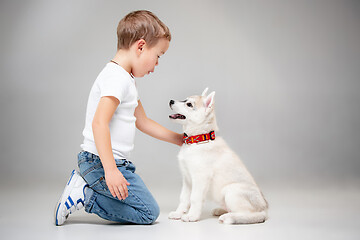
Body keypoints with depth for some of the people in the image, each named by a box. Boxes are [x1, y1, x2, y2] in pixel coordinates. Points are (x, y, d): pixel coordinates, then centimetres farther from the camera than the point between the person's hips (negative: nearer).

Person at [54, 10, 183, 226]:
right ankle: (85, 195, -7)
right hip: (102, 162, -10)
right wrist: (110, 170, -32)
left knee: (144, 211, 12)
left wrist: (179, 139, 24)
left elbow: (143, 122, 23)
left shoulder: (127, 79, 17)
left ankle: (85, 184, 8)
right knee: (149, 213, -6)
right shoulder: (117, 77, -17)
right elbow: (99, 123, -26)